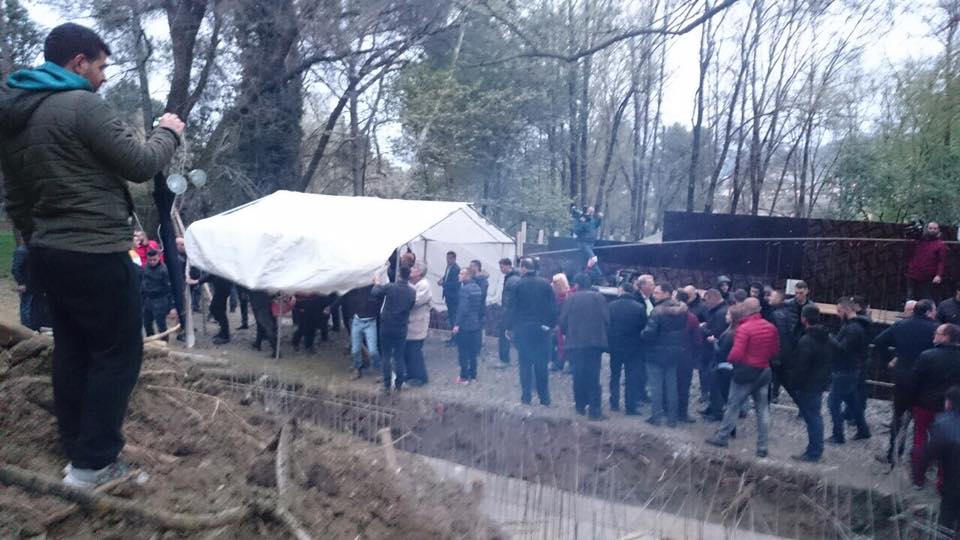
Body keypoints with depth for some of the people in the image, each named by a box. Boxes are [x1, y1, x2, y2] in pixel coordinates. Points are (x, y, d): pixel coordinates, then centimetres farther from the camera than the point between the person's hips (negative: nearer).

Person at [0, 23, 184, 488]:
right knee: (118, 352, 0)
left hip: (49, 253, 9)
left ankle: (77, 450, 25)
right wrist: (167, 133, 4)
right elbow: (141, 165, -13)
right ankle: (94, 463, 3)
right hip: (96, 255, -9)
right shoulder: (82, 106, -16)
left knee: (72, 351, 16)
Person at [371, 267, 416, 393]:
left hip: (387, 328, -2)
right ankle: (398, 384, 16)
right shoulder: (412, 292, -4)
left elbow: (374, 293, -4)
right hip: (401, 329, 2)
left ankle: (387, 385, 9)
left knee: (386, 356, 8)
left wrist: (377, 283, 13)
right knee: (399, 356, 12)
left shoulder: (389, 287, -12)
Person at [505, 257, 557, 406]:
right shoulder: (546, 284, -1)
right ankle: (544, 397, 12)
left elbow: (512, 308, -5)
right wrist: (552, 325, 6)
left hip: (523, 329, -2)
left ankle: (526, 397, 6)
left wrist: (509, 327, 2)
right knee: (541, 364, 10)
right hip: (543, 329, 2)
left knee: (525, 364, 6)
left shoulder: (518, 285, -7)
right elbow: (553, 307, -1)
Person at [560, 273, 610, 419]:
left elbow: (562, 321, -1)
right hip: (595, 341, 0)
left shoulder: (571, 299, -1)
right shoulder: (599, 297, 0)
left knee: (578, 374, 12)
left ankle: (580, 406, 21)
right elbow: (607, 319, -2)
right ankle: (595, 410, -1)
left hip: (575, 342, 0)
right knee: (593, 376, 2)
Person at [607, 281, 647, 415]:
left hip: (615, 346, 2)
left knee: (615, 375, 17)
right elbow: (644, 327, -6)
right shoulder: (640, 308, -11)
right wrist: (640, 341, 10)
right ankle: (630, 407, 4)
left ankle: (614, 403, 20)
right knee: (632, 377, 5)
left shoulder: (611, 306, -8)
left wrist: (608, 343, 10)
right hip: (634, 348, -2)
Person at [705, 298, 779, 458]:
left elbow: (736, 354, -22)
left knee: (733, 406, 7)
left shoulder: (744, 328, -19)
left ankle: (722, 437, 19)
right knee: (762, 408, 9)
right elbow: (775, 351, 12)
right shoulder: (771, 328, 2)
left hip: (746, 372, -6)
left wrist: (729, 359, -3)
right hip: (764, 371, 6)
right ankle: (762, 446, 10)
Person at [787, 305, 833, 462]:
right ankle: (816, 449, 27)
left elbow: (800, 367, -22)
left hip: (809, 384, -9)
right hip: (821, 382, 9)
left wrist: (793, 384, -13)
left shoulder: (806, 341, -23)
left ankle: (813, 452, 7)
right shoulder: (826, 337, 6)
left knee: (812, 417, -1)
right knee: (815, 415, 18)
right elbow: (830, 359, 15)